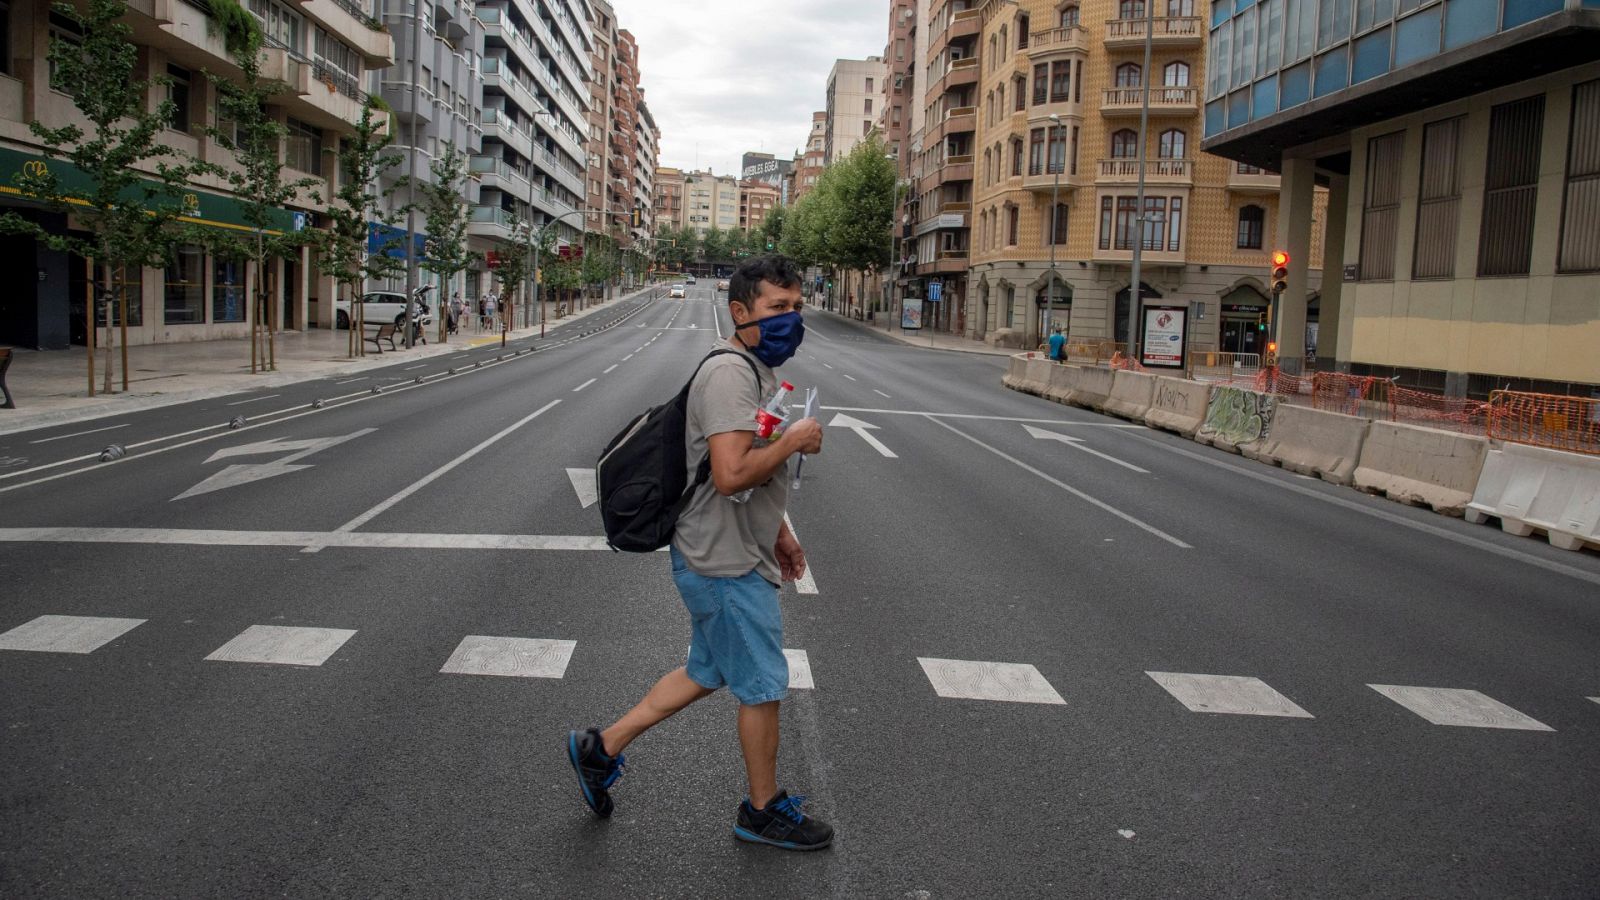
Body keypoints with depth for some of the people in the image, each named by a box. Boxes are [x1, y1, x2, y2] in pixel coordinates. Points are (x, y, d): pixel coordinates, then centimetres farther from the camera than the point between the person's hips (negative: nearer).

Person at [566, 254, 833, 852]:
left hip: (726, 556, 10)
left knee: (706, 672, 21)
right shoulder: (730, 374, -21)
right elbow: (731, 474, -32)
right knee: (763, 685, 5)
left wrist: (778, 532, 23)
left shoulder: (756, 369, 13)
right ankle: (764, 810, 24)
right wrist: (795, 440, -20)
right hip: (726, 563, -10)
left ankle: (601, 748, 30)